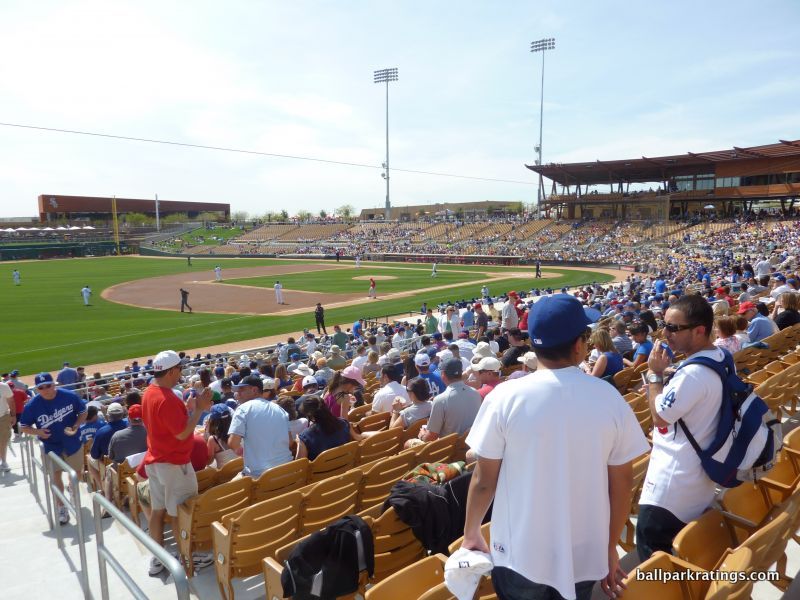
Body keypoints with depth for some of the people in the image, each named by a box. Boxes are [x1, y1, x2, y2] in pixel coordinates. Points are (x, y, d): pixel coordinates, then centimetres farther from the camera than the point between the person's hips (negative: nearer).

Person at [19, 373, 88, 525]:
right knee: (56, 476, 8)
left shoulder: (70, 396, -19)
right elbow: (23, 427, -6)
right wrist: (37, 432, -26)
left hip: (72, 442, 1)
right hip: (51, 446, -1)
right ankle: (61, 508, 22)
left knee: (77, 471, 17)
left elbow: (83, 412, -5)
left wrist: (76, 426, -22)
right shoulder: (32, 405, -18)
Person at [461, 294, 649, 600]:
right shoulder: (610, 398, -10)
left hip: (520, 555, -2)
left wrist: (471, 533, 8)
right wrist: (610, 548, 12)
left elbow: (483, 480, -9)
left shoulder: (505, 397, -16)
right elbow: (621, 484, -2)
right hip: (585, 557, 2)